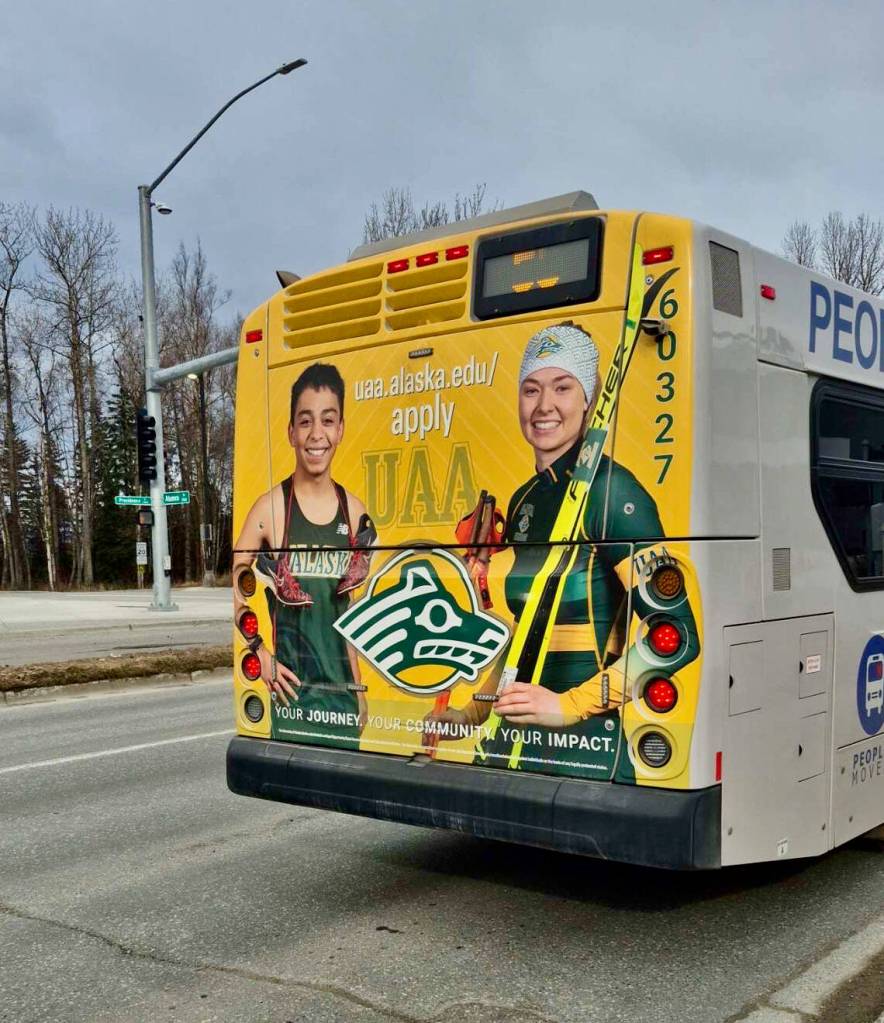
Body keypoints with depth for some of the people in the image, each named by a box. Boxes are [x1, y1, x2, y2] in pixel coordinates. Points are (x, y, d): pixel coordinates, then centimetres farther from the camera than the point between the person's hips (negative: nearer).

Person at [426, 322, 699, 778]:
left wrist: (568, 705, -19)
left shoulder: (608, 490, -12)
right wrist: (475, 711, 17)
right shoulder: (524, 501, 11)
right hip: (512, 739, 7)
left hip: (582, 746, -7)